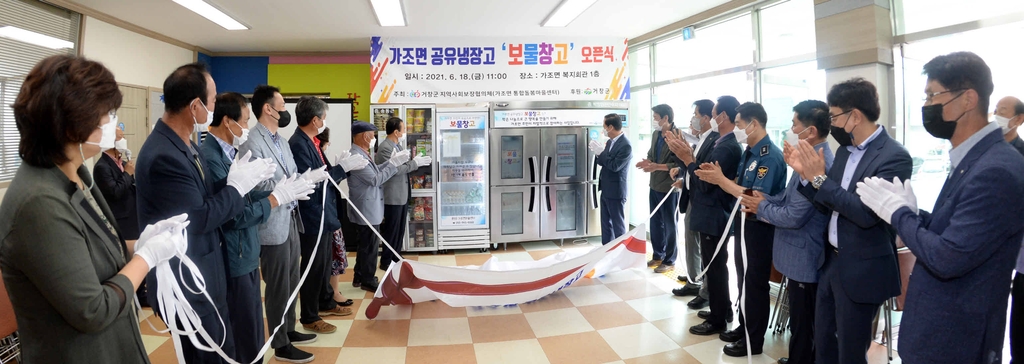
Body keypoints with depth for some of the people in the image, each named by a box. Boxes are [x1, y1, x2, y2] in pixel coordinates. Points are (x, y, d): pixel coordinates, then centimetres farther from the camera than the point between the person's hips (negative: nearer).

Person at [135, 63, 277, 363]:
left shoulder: (183, 143, 6)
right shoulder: (163, 156, -25)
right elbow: (200, 218, -22)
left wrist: (235, 179, -5)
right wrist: (238, 185, -13)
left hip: (204, 277, 9)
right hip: (186, 285, -9)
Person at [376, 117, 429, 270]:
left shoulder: (398, 145, 13)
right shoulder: (385, 148, -19)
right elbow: (396, 169, -25)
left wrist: (417, 163, 2)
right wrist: (415, 163, -19)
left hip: (402, 194, 10)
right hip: (393, 196, -10)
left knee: (400, 229, 17)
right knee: (391, 230, 1)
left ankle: (395, 258, 29)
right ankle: (386, 262, 14)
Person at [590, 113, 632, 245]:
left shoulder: (626, 145, -19)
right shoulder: (610, 142, 9)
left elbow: (615, 166, -23)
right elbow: (602, 162, 13)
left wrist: (601, 152, -19)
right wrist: (598, 152, -6)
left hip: (616, 192, -9)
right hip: (606, 190, 9)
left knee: (618, 225, 2)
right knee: (606, 223, 16)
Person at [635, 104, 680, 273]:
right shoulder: (656, 134, 8)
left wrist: (658, 166, -26)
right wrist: (647, 162, -5)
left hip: (669, 187, -8)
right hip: (655, 186, 8)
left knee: (669, 225, 6)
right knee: (655, 224, 17)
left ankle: (669, 261, 19)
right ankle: (658, 256, 32)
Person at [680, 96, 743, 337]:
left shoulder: (725, 148, -23)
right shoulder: (725, 144, 8)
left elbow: (706, 183, -22)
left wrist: (688, 160, -16)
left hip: (714, 216, -10)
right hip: (714, 214, 10)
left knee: (713, 267, 2)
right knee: (716, 265, 20)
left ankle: (717, 320, 14)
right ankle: (723, 309, 34)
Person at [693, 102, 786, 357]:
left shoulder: (770, 156, -20)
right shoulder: (749, 152, 8)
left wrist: (721, 180, -24)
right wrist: (717, 178, -5)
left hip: (758, 230, -9)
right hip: (743, 225, 9)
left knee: (754, 285, 4)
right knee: (744, 282, 19)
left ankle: (753, 342, 18)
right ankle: (744, 328, 35)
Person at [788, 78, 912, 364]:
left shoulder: (894, 156, -17)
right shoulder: (845, 150, 7)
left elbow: (867, 213, -26)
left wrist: (820, 178, -23)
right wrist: (806, 174, -4)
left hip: (861, 271, -8)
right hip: (831, 262, 8)